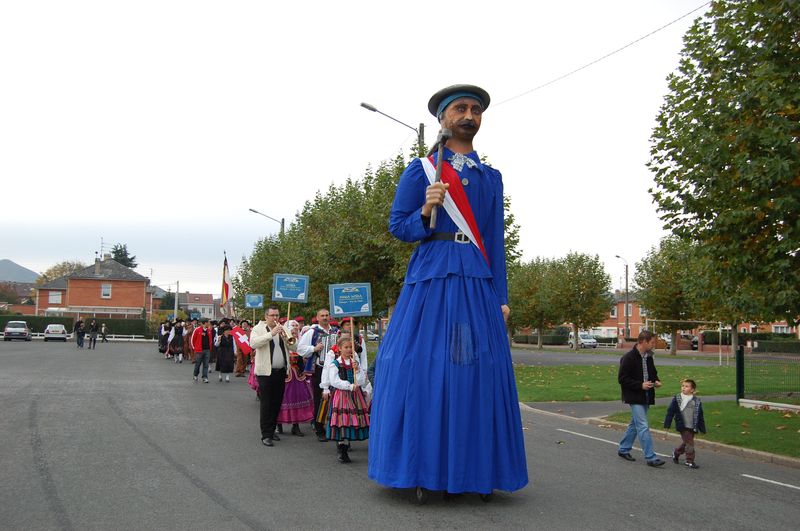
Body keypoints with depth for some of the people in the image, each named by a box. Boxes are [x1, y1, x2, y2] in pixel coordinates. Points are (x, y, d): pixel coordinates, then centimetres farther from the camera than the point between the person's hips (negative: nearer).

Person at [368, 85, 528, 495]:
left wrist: (501, 296, 8)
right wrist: (426, 210, -14)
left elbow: (496, 242, 14)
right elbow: (398, 226, 6)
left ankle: (474, 469, 10)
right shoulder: (421, 169, 7)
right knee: (423, 366, -6)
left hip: (478, 280, 3)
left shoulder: (491, 177, 17)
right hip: (432, 276, -3)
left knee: (480, 368, 0)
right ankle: (421, 466, 5)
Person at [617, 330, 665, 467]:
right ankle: (650, 457, -8)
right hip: (635, 397, -8)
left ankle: (623, 449, 29)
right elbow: (622, 379, -16)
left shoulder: (648, 357, 9)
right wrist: (641, 385, -20)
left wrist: (656, 381, 2)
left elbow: (653, 372, 24)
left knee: (635, 424, 16)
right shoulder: (628, 358, -16)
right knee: (643, 427, -10)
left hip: (646, 397, 8)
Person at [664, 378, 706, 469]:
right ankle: (690, 461, 3)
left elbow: (700, 416, 10)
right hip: (683, 426, -4)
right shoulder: (677, 399, -3)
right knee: (689, 443, -8)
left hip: (692, 427, 4)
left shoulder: (697, 400, 5)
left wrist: (702, 428, 10)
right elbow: (670, 412, -3)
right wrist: (667, 424, -5)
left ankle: (676, 453, 36)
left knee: (686, 443, 13)